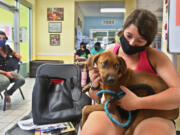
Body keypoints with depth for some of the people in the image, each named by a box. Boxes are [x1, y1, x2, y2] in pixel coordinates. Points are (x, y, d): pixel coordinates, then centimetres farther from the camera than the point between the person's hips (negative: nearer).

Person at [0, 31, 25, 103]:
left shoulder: (7, 48, 4)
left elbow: (14, 53, 26)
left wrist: (17, 55, 2)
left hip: (9, 71, 6)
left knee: (21, 80, -18)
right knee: (6, 81, -38)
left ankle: (8, 93, 6)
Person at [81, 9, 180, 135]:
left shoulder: (155, 56, -6)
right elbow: (96, 97, 10)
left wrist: (137, 103, -25)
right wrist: (95, 86, -13)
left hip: (149, 116, 0)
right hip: (114, 114, 1)